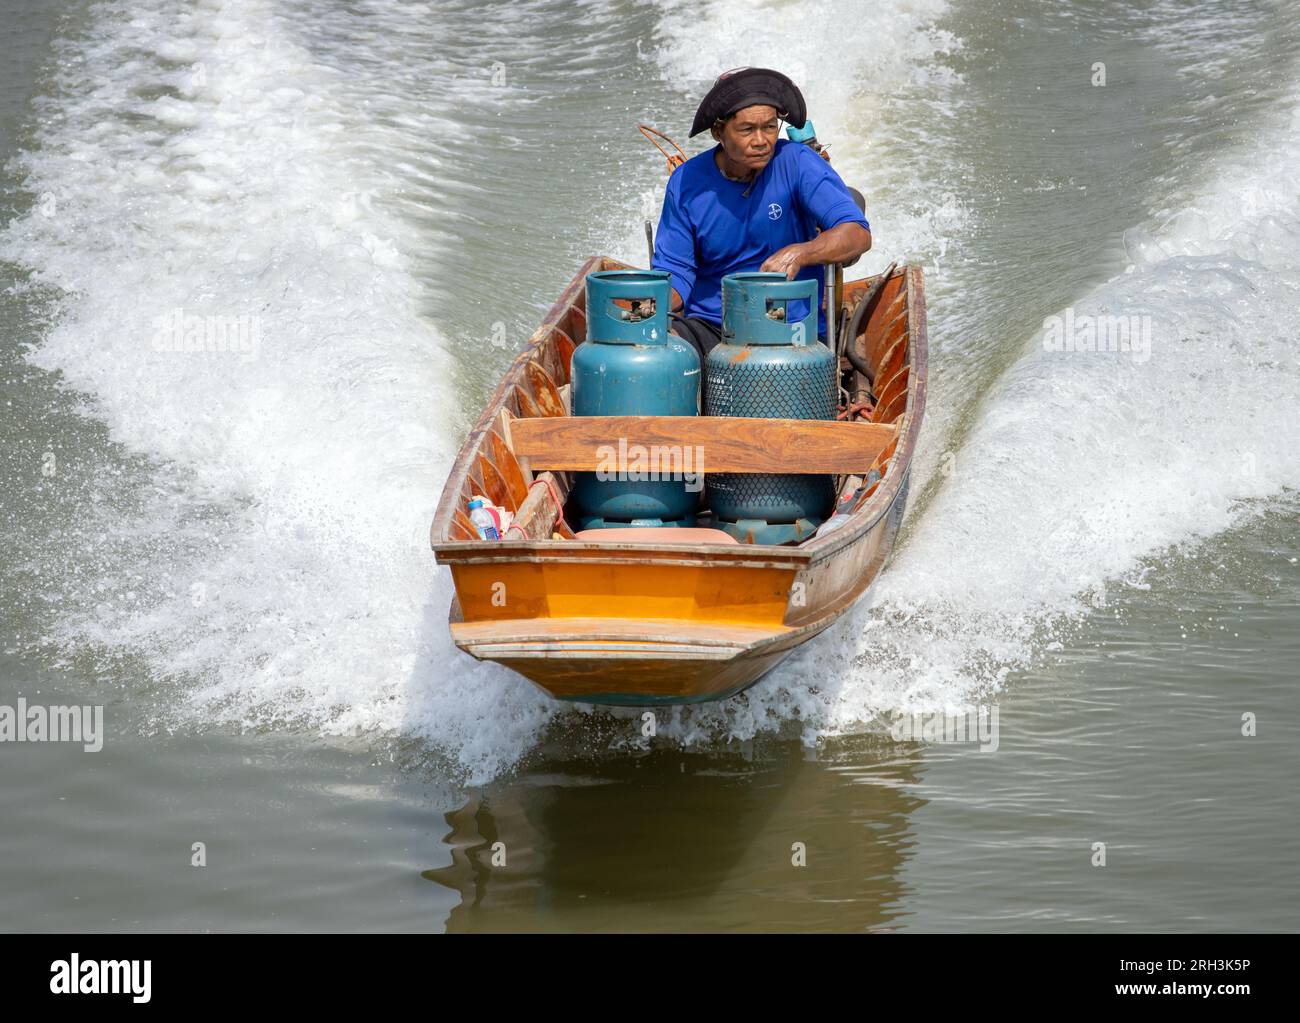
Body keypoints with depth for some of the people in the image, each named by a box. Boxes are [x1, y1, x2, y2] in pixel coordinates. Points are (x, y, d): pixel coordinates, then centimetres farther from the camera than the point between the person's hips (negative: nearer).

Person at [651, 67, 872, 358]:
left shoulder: (797, 163, -5)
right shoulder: (686, 182, 2)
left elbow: (858, 235, -14)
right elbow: (674, 269, 5)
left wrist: (798, 254, -33)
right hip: (708, 325, 2)